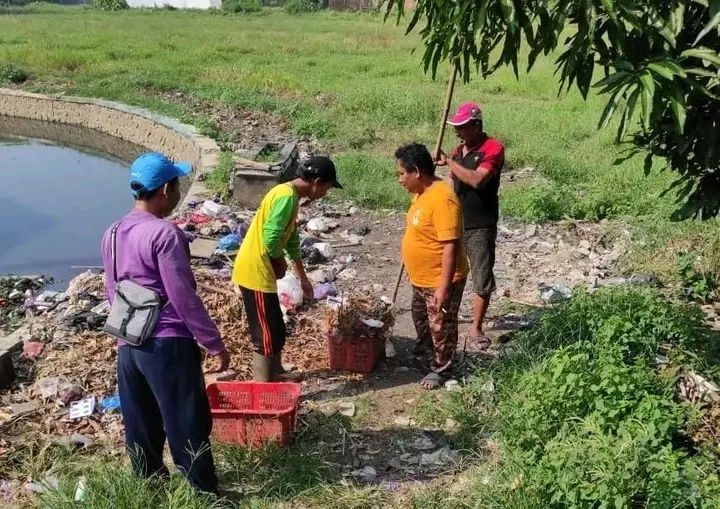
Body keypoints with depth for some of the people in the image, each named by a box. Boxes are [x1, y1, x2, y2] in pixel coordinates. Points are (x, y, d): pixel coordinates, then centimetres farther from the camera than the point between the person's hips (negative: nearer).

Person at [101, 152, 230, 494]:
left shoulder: (112, 234, 8)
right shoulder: (164, 234, -17)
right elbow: (183, 298, -17)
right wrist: (214, 344, -9)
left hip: (128, 347, 8)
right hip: (168, 345, -8)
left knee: (141, 430, 17)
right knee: (189, 428, 4)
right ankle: (205, 497, 15)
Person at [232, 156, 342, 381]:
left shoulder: (290, 195, 14)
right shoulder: (287, 196, -18)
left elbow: (291, 239, 25)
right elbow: (271, 238, -27)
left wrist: (303, 277, 31)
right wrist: (280, 262, -7)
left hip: (259, 270, 10)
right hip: (255, 271, -10)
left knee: (276, 328, 21)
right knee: (267, 333, -2)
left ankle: (276, 373, 38)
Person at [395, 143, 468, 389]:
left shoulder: (442, 199, -28)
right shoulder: (422, 193, 3)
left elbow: (451, 246, -28)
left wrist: (444, 287, -27)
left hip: (440, 281, -9)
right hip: (421, 278, 9)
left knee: (441, 327, 10)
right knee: (421, 319, 26)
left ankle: (440, 368, 29)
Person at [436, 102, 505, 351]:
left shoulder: (493, 149, -14)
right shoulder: (458, 150, 9)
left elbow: (476, 180, -28)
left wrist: (449, 162, -20)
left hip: (481, 226, -7)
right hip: (455, 222, 7)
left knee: (482, 279, 1)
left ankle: (476, 329, 11)